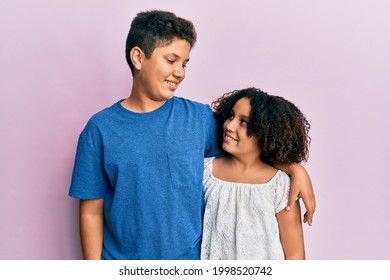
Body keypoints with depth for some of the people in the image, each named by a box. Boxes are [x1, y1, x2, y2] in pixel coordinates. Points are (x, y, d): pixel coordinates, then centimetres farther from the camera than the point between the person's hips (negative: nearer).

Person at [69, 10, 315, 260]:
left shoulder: (200, 117, -6)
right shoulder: (100, 129, -10)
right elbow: (92, 212, -6)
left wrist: (295, 168, -6)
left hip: (190, 259, 2)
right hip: (123, 263, -1)